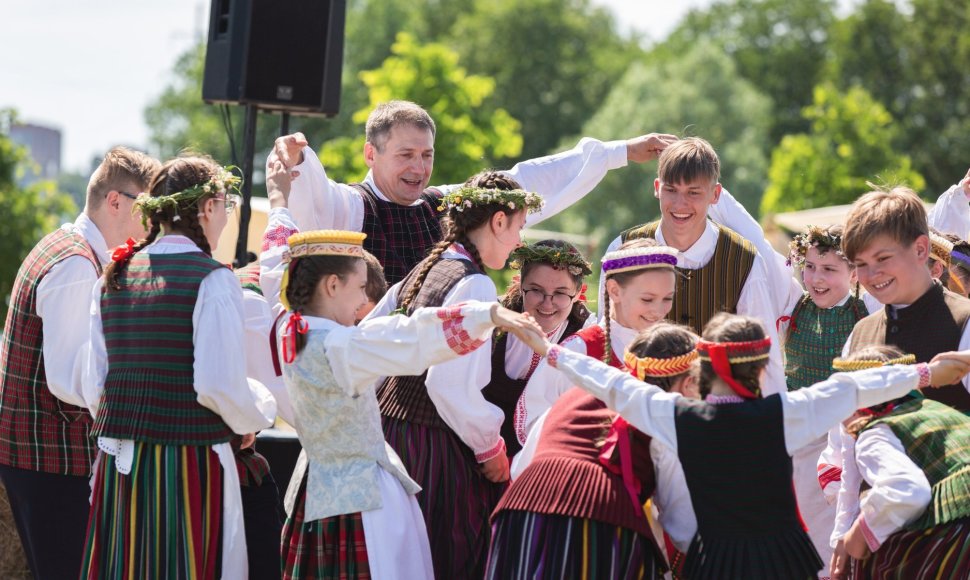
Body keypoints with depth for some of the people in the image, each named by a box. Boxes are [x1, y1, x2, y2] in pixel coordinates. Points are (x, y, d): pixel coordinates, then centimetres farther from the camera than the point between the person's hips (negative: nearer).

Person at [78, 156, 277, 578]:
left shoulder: (114, 276, 9)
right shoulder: (211, 279, -10)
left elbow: (93, 385, 8)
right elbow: (220, 385, -16)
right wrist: (260, 414, 4)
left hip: (117, 464, 6)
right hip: (186, 462, -6)